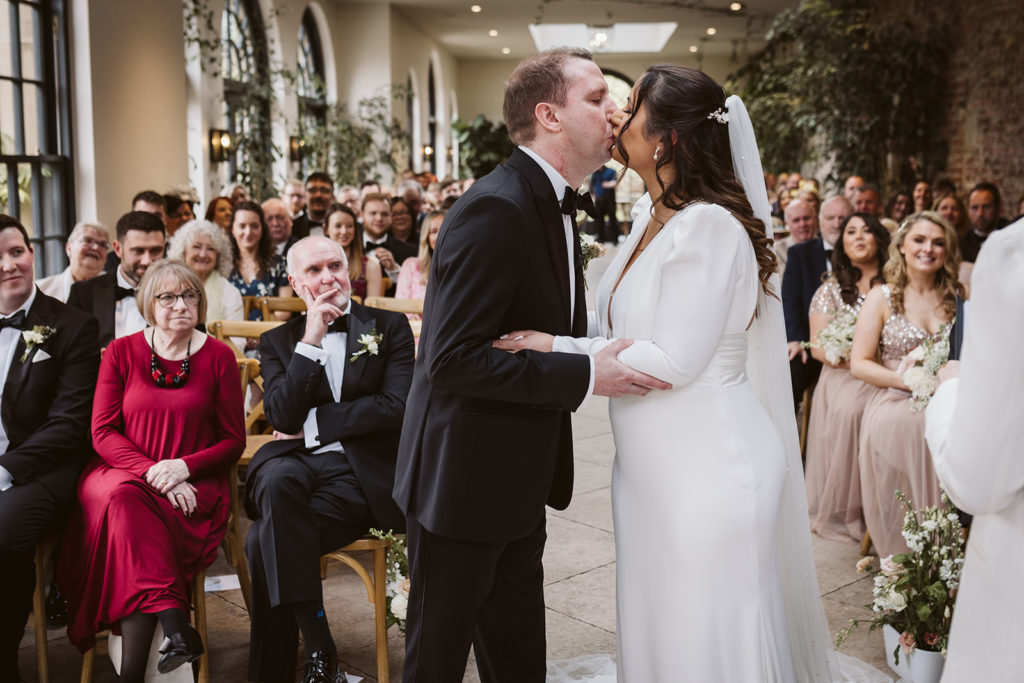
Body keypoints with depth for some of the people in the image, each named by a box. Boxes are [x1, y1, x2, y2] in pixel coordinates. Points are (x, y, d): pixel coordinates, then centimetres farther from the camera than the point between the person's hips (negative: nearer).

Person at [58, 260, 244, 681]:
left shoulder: (218, 357, 5)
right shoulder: (121, 353, 7)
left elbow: (233, 441, 4)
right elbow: (102, 432, 2)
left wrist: (182, 467, -13)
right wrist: (151, 471, -15)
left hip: (192, 485, -1)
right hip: (120, 472, 1)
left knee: (127, 517, -31)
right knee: (124, 497, -34)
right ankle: (174, 626, -39)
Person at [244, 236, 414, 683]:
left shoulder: (390, 327, 9)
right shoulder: (277, 341, 16)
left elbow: (396, 408, -5)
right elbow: (281, 417, -2)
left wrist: (313, 424, -4)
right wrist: (311, 341, -7)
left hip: (361, 472, -2)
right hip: (295, 463, 2)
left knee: (267, 541, -27)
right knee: (278, 480, -35)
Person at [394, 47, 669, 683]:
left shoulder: (552, 203, 9)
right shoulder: (496, 208, -23)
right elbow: (452, 359, -28)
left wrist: (609, 350, 2)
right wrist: (586, 376, -26)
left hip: (517, 478, 9)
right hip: (465, 480, -9)